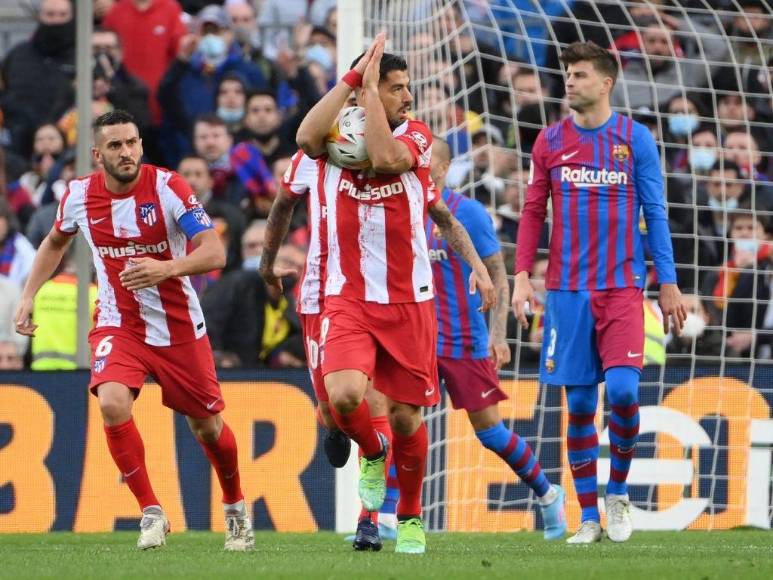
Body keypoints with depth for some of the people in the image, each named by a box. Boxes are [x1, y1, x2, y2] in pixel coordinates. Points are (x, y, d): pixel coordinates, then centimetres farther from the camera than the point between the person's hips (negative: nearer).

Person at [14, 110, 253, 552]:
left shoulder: (168, 187, -17)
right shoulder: (80, 196, -5)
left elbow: (214, 253, -24)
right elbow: (56, 242, 18)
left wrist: (166, 268, -40)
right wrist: (29, 295, 11)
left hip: (180, 327, -1)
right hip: (118, 324, 1)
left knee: (207, 427, 9)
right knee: (112, 403, -27)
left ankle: (235, 506, 39)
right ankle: (151, 511, -13)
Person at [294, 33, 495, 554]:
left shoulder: (416, 136, 0)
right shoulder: (335, 139, -1)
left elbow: (384, 157, -19)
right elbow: (305, 137, -25)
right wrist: (355, 77, -23)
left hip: (409, 301, 1)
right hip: (348, 298, -1)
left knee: (407, 416, 5)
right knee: (343, 394, -23)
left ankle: (411, 515, 29)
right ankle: (373, 453, 12)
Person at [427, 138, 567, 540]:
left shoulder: (469, 213, -7)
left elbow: (498, 277, -4)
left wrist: (498, 334, -12)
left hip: (465, 341, -4)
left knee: (488, 430, 3)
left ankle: (547, 494, 25)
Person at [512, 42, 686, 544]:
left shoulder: (636, 139, 2)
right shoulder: (550, 141, 7)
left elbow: (656, 214, 4)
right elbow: (534, 212, 10)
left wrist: (668, 284, 2)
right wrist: (523, 274, 0)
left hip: (622, 286, -2)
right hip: (568, 290, 2)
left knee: (623, 389, -17)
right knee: (579, 403, 1)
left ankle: (618, 492, 7)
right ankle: (589, 516, 10)